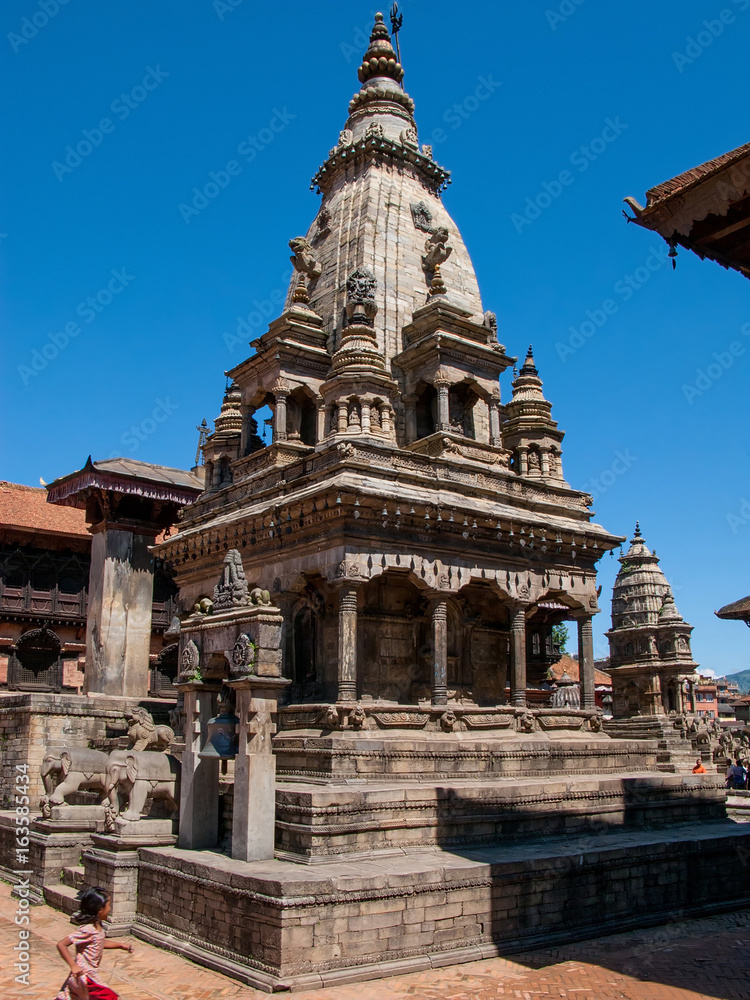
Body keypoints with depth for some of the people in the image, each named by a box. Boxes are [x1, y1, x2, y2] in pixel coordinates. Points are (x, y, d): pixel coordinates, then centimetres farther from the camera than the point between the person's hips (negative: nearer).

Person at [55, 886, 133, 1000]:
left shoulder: (98, 927, 3)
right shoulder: (87, 930, -25)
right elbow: (61, 945, -27)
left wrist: (120, 944, 19)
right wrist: (73, 966, -28)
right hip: (84, 977, -9)